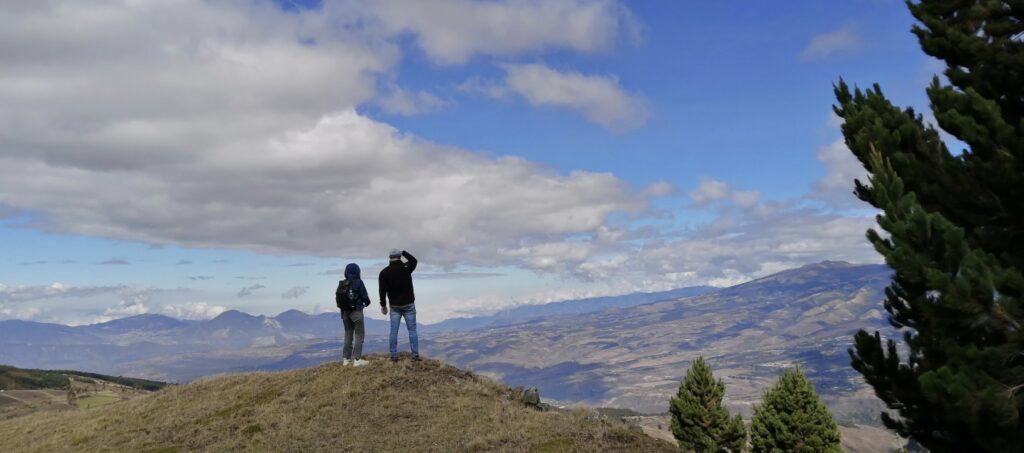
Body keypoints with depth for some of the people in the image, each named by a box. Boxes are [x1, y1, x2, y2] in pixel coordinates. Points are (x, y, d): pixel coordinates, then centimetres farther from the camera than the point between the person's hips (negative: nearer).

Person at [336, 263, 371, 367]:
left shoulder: (341, 284, 1)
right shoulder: (358, 282, -13)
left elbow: (337, 298, 3)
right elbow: (365, 296, -10)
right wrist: (367, 302, 12)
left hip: (345, 312, 5)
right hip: (356, 312, -5)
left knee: (348, 334, 16)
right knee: (359, 335, 2)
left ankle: (346, 358, 18)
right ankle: (357, 359, -3)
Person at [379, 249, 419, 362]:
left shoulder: (384, 272, -5)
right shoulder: (406, 267, -7)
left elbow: (382, 291, -4)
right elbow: (414, 260, 16)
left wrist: (383, 305, 5)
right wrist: (403, 252, 24)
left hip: (394, 306, 1)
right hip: (409, 304, -1)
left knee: (393, 331, 5)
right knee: (412, 330, 3)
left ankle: (394, 355, 5)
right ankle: (415, 355, 2)